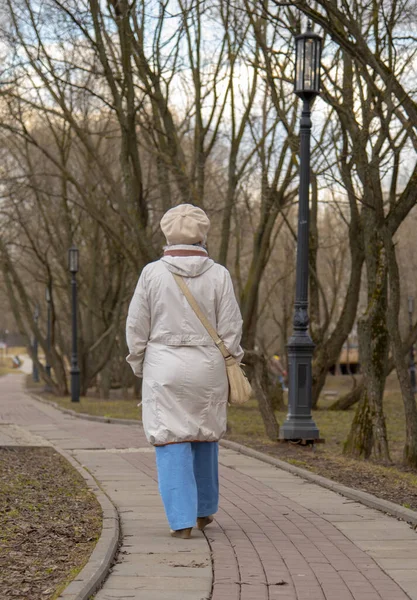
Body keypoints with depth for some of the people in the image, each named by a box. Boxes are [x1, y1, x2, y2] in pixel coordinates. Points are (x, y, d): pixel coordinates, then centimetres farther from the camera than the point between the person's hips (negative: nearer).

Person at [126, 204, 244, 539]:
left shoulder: (152, 273, -3)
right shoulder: (218, 275, -3)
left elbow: (136, 329, 0)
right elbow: (230, 331, -2)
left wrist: (140, 368, 12)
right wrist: (231, 371, 8)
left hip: (165, 369, -1)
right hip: (207, 370, 2)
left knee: (171, 443, 2)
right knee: (206, 438, 18)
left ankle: (182, 520, -4)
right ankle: (205, 510, 29)